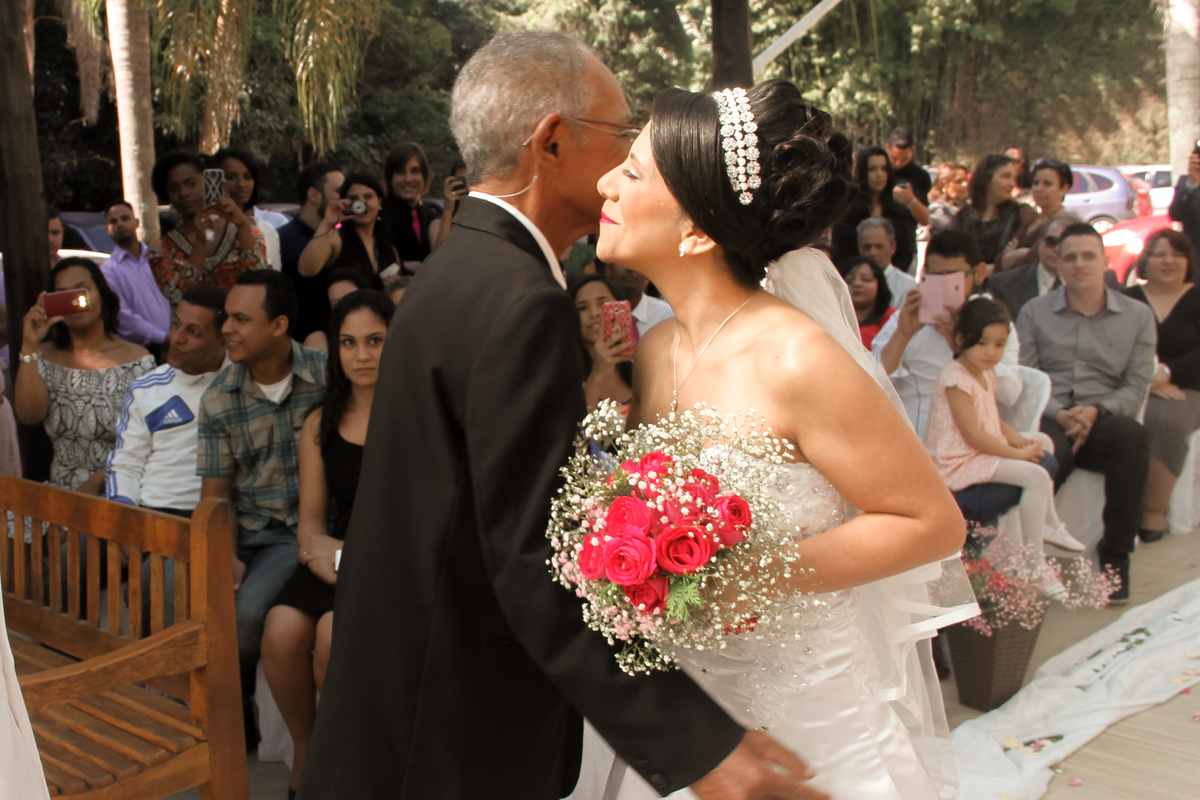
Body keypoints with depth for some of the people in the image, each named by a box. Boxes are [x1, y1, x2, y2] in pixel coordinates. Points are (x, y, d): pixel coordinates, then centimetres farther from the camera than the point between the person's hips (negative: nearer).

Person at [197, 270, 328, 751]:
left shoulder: (327, 377, -6)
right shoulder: (218, 399, 3)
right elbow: (215, 491, 5)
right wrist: (225, 557, -11)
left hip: (307, 526, -3)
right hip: (247, 529, 3)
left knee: (244, 610, -25)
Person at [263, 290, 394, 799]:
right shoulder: (320, 424, 14)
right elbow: (311, 516, 14)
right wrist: (316, 545, -10)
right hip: (337, 554, 4)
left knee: (334, 632, -31)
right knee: (281, 630, -26)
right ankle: (305, 752, 3)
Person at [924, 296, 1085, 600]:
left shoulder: (985, 374, 10)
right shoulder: (956, 380, -22)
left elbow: (993, 419, 17)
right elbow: (973, 436, -25)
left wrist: (1017, 438, -3)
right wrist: (1018, 454, -19)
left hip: (985, 448, 11)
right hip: (960, 461, -11)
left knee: (1043, 442, 22)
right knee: (1036, 476, -22)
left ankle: (1050, 525, 26)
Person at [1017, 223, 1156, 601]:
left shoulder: (1137, 315, 13)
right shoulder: (1034, 311, 13)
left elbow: (1137, 385, 6)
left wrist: (1096, 411, -13)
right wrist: (1058, 414, -14)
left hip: (1105, 422, 1)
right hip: (1049, 421, -1)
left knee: (1131, 433, -36)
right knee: (1048, 454, -37)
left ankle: (1116, 555, -23)